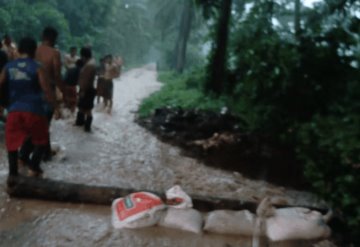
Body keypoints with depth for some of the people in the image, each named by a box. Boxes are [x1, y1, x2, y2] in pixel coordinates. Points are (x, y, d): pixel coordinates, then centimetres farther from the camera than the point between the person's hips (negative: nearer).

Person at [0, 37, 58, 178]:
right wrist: (56, 107, -2)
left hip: (14, 110, 3)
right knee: (42, 140, 18)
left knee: (12, 142, 14)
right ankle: (33, 167, 9)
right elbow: (46, 90, -10)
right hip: (34, 110, -2)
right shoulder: (37, 68, -5)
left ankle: (13, 173, 11)